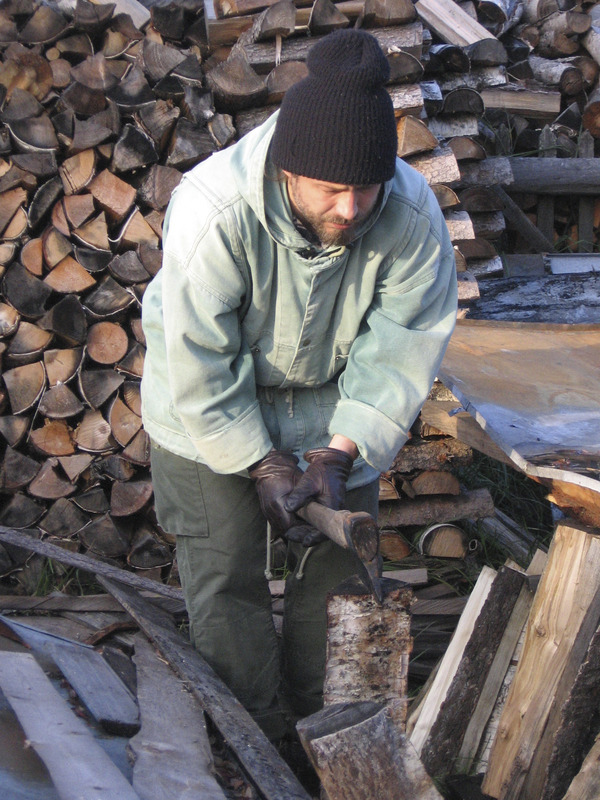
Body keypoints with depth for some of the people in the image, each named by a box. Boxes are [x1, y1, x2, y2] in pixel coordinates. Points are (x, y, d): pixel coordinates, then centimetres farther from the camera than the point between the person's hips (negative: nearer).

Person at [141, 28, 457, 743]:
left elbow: (399, 353, -16)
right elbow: (199, 367, -26)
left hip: (336, 401, 3)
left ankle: (319, 721, 34)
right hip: (209, 407, -2)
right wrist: (262, 464, -23)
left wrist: (337, 452, -22)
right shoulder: (212, 210, -35)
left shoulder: (411, 214, -26)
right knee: (224, 575, -2)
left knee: (337, 563, 10)